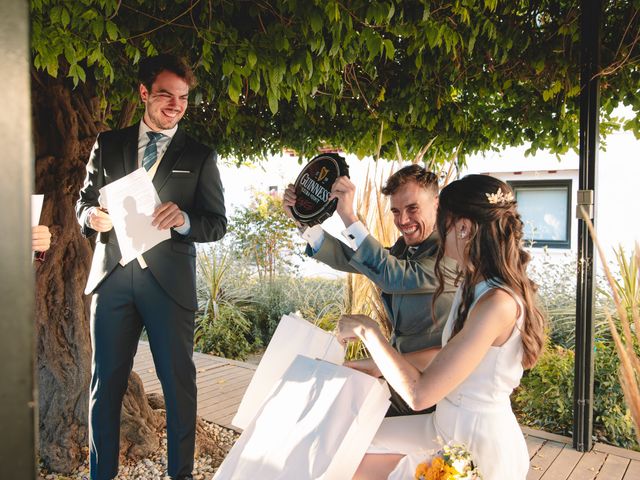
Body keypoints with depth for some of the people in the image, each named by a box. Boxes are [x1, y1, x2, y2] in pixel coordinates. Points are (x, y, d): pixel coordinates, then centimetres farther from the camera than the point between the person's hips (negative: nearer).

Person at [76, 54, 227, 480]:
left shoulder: (200, 157, 6)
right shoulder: (108, 144, 13)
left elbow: (217, 224, 2)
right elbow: (85, 202, 17)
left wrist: (184, 219, -19)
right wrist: (93, 217, -6)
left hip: (169, 282, -2)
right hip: (113, 278, 2)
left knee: (179, 383, 3)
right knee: (105, 383, 9)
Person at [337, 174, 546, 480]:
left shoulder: (497, 303, -29)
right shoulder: (474, 285, 1)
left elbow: (420, 394, -29)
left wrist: (367, 330, -20)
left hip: (482, 446, -8)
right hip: (446, 425, 8)